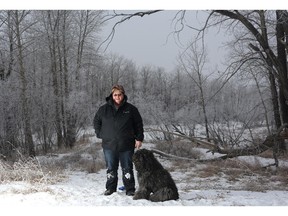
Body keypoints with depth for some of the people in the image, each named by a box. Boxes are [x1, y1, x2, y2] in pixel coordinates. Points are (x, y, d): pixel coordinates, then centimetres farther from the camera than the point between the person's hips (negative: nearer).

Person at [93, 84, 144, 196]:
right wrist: (100, 134, 6)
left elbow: (139, 124, 5)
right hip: (109, 145, 1)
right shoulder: (104, 109, 2)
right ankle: (110, 188, 23)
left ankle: (130, 189, 13)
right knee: (111, 169, 11)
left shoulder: (131, 109, -1)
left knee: (127, 169, 6)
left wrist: (139, 138, 0)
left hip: (126, 145, -1)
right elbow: (96, 122, 15)